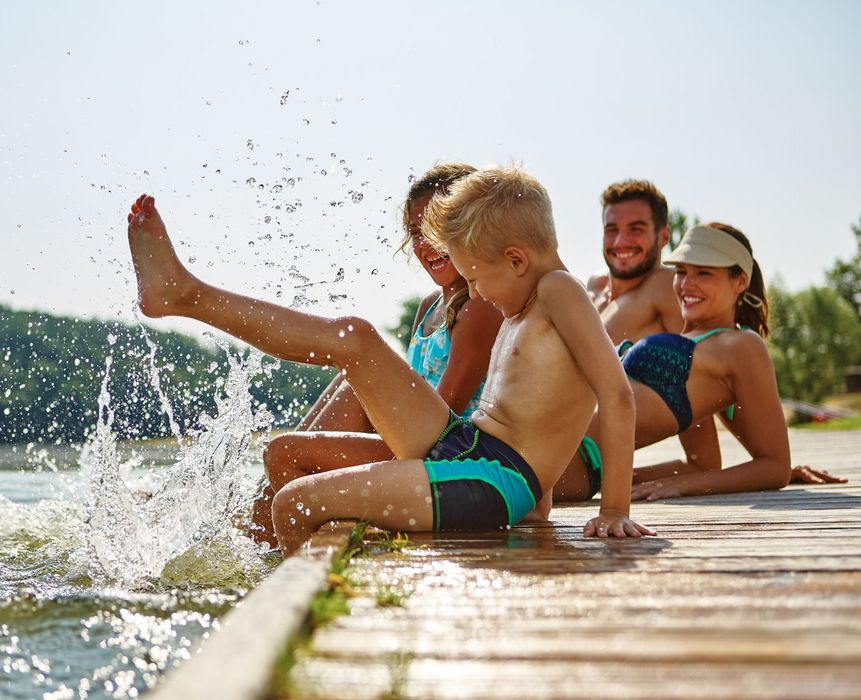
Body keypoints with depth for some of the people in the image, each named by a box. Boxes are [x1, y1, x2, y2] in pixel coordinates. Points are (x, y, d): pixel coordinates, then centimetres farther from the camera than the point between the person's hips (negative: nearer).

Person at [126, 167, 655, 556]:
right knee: (355, 339, 3)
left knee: (292, 503, -11)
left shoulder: (558, 291, -10)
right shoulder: (521, 311, 19)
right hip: (460, 444, 9)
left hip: (490, 484, -9)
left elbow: (617, 395, -20)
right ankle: (183, 294, 9)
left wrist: (615, 511, -22)